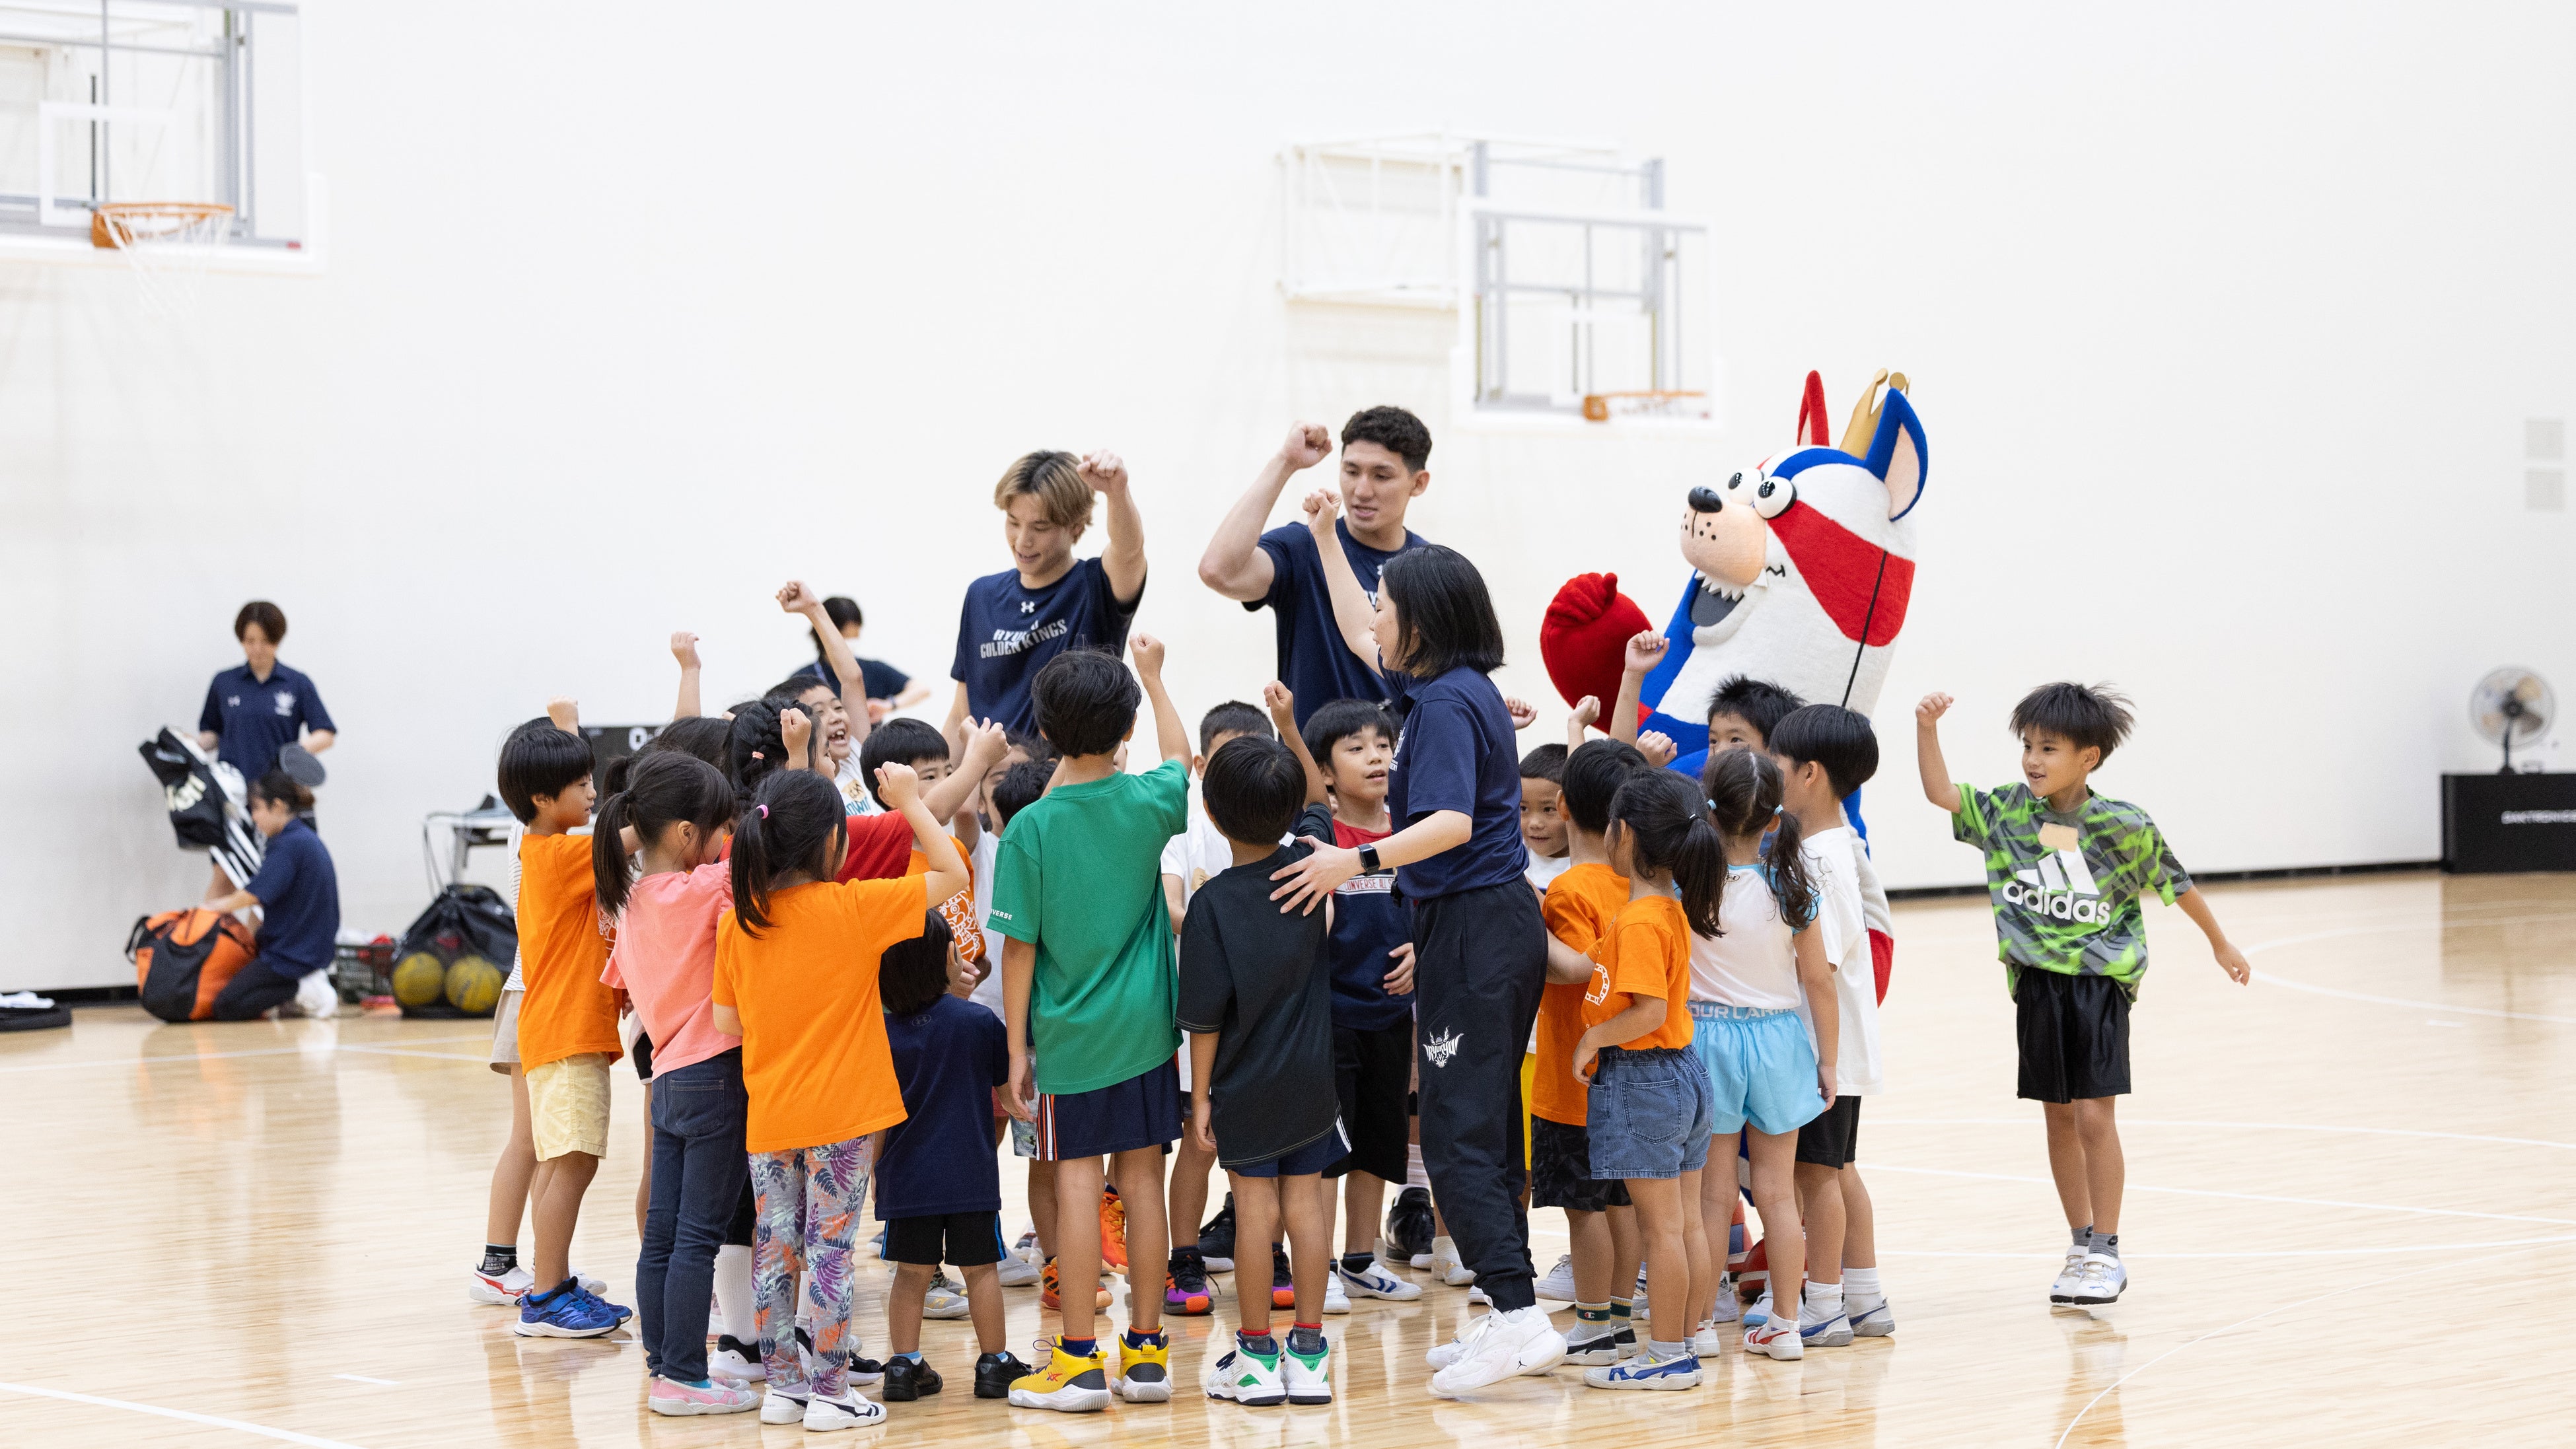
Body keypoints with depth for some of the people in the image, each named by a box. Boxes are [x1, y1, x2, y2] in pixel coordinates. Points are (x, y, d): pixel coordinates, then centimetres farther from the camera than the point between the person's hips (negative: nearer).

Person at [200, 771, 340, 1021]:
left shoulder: (290, 845, -18)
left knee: (226, 1007, -11)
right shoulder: (307, 839, 12)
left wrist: (209, 908, -7)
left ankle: (305, 992, -12)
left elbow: (253, 896, -22)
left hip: (292, 953, -10)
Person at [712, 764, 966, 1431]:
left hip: (768, 1118, 4)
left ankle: (782, 1383, 19)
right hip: (838, 1113, -4)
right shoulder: (852, 907, -13)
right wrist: (909, 802, 1)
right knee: (831, 1249, 1)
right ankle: (830, 1392, 5)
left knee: (776, 1247, 11)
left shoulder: (737, 920, -1)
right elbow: (950, 873, -5)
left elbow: (727, 1020, 3)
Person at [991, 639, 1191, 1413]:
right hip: (1145, 1027, 3)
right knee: (1142, 1179, 7)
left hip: (1069, 1032, -3)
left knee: (1077, 1184, 0)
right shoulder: (1148, 804, -3)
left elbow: (1019, 949, -8)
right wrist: (1153, 674, 33)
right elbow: (1181, 760, 22)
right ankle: (1146, 1353, 12)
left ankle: (1079, 1361, 2)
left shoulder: (1031, 829, -10)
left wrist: (1017, 1047, 0)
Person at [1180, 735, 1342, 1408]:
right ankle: (1308, 1352, 12)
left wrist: (1200, 1096, -5)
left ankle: (1256, 1353, 11)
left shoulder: (1213, 903, -17)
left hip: (1245, 1082, -4)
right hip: (1312, 1075, 4)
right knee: (1306, 1197, 8)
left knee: (1255, 1202, 3)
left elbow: (1205, 1016, -14)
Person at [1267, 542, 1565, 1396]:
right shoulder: (1460, 687, 13)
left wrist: (1359, 861, -37)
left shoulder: (1447, 703, -16)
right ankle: (1511, 1321, 16)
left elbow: (1452, 821, -28)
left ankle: (1520, 1318, -17)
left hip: (1475, 930, -10)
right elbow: (1361, 641, 30)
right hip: (1498, 921, 10)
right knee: (1487, 1126, 12)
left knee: (1458, 1134, -11)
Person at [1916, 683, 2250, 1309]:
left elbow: (2175, 882, 5)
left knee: (2094, 1116, -7)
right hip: (2037, 983, 4)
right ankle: (2081, 1246, 21)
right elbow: (1941, 792, -5)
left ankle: (2107, 1253, 1)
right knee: (2058, 1116, 10)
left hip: (2100, 982, -4)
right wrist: (1926, 728, -20)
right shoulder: (2007, 812, 0)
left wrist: (2221, 944, 16)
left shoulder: (2123, 826, -8)